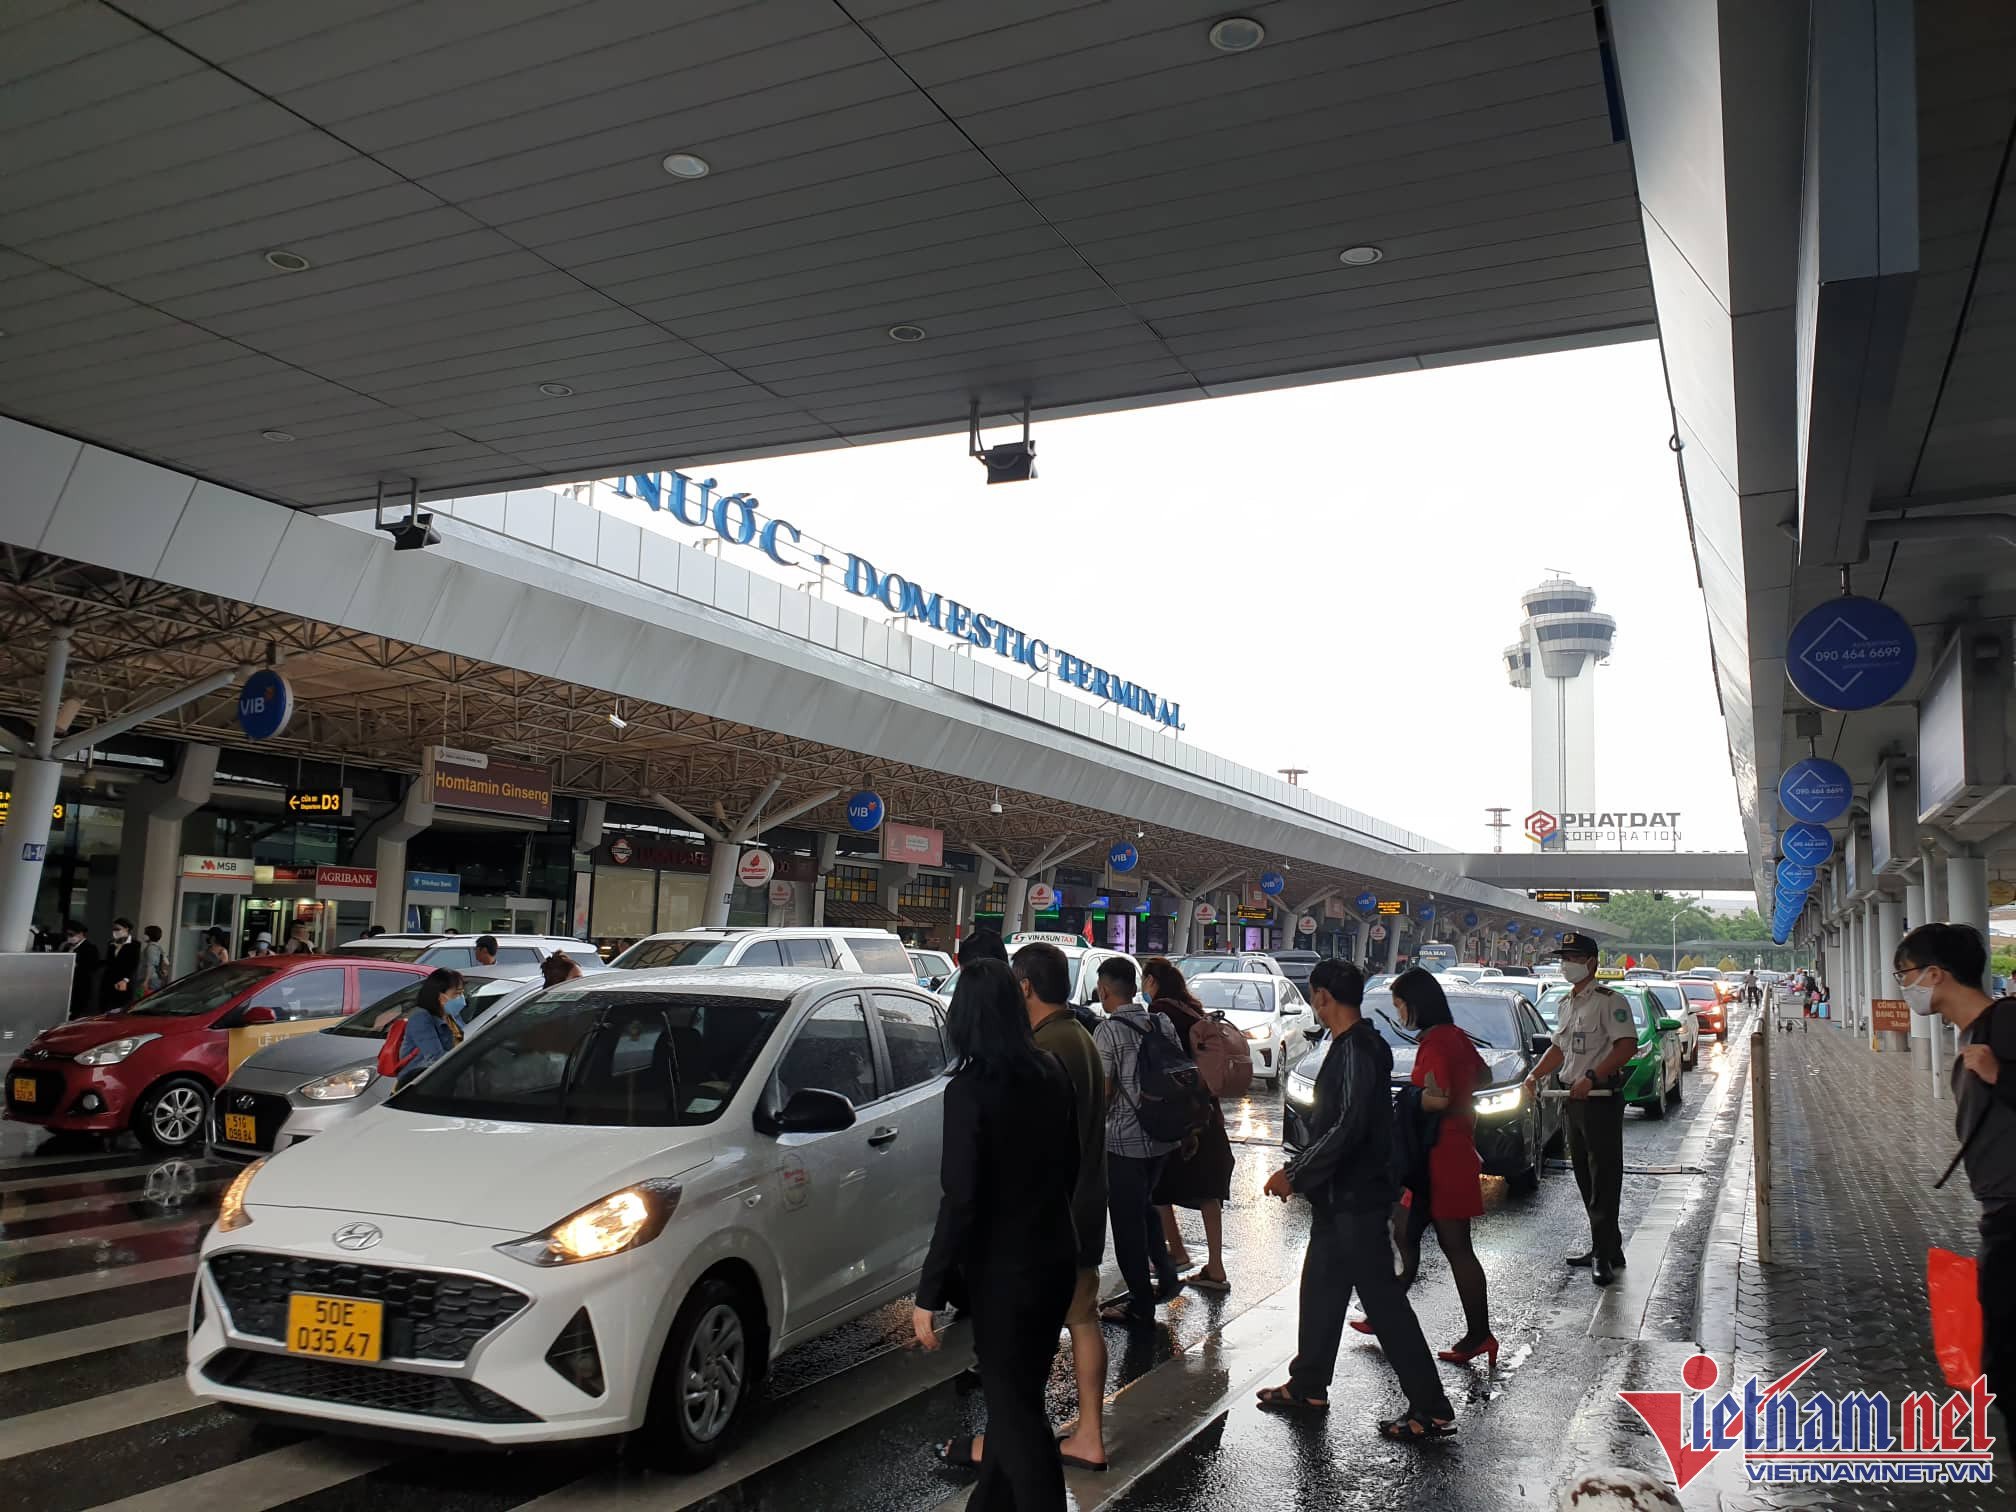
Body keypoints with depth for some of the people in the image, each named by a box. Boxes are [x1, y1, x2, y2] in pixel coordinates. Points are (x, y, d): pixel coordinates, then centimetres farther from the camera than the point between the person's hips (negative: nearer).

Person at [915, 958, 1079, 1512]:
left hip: (1004, 1270, -7)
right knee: (1016, 1390, 20)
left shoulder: (970, 1090, -20)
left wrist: (929, 1294, -15)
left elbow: (960, 1201, -21)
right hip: (1056, 1256, 7)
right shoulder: (1050, 1073, 0)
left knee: (1014, 1406, 6)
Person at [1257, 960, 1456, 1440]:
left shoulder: (1355, 1050, -21)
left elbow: (1346, 1128, -28)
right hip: (1342, 1194, 10)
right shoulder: (1358, 1045, 10)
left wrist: (1293, 1173, -21)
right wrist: (1301, 1171, 17)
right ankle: (1307, 1387, 31)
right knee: (1320, 1288, 18)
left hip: (1357, 1198, -10)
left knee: (1384, 1300, -4)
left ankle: (1431, 1410, 4)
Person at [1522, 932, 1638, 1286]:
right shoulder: (1567, 1004, 17)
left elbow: (1627, 1046, -21)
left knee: (1604, 1178, -6)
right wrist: (1535, 1074, 11)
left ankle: (1605, 1255, -4)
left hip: (1601, 1100, -9)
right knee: (1585, 1178, 12)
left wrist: (1591, 1078, -26)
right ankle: (1603, 1248, 21)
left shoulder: (1608, 1001, -11)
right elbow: (1559, 1048, 26)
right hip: (1574, 1100, 9)